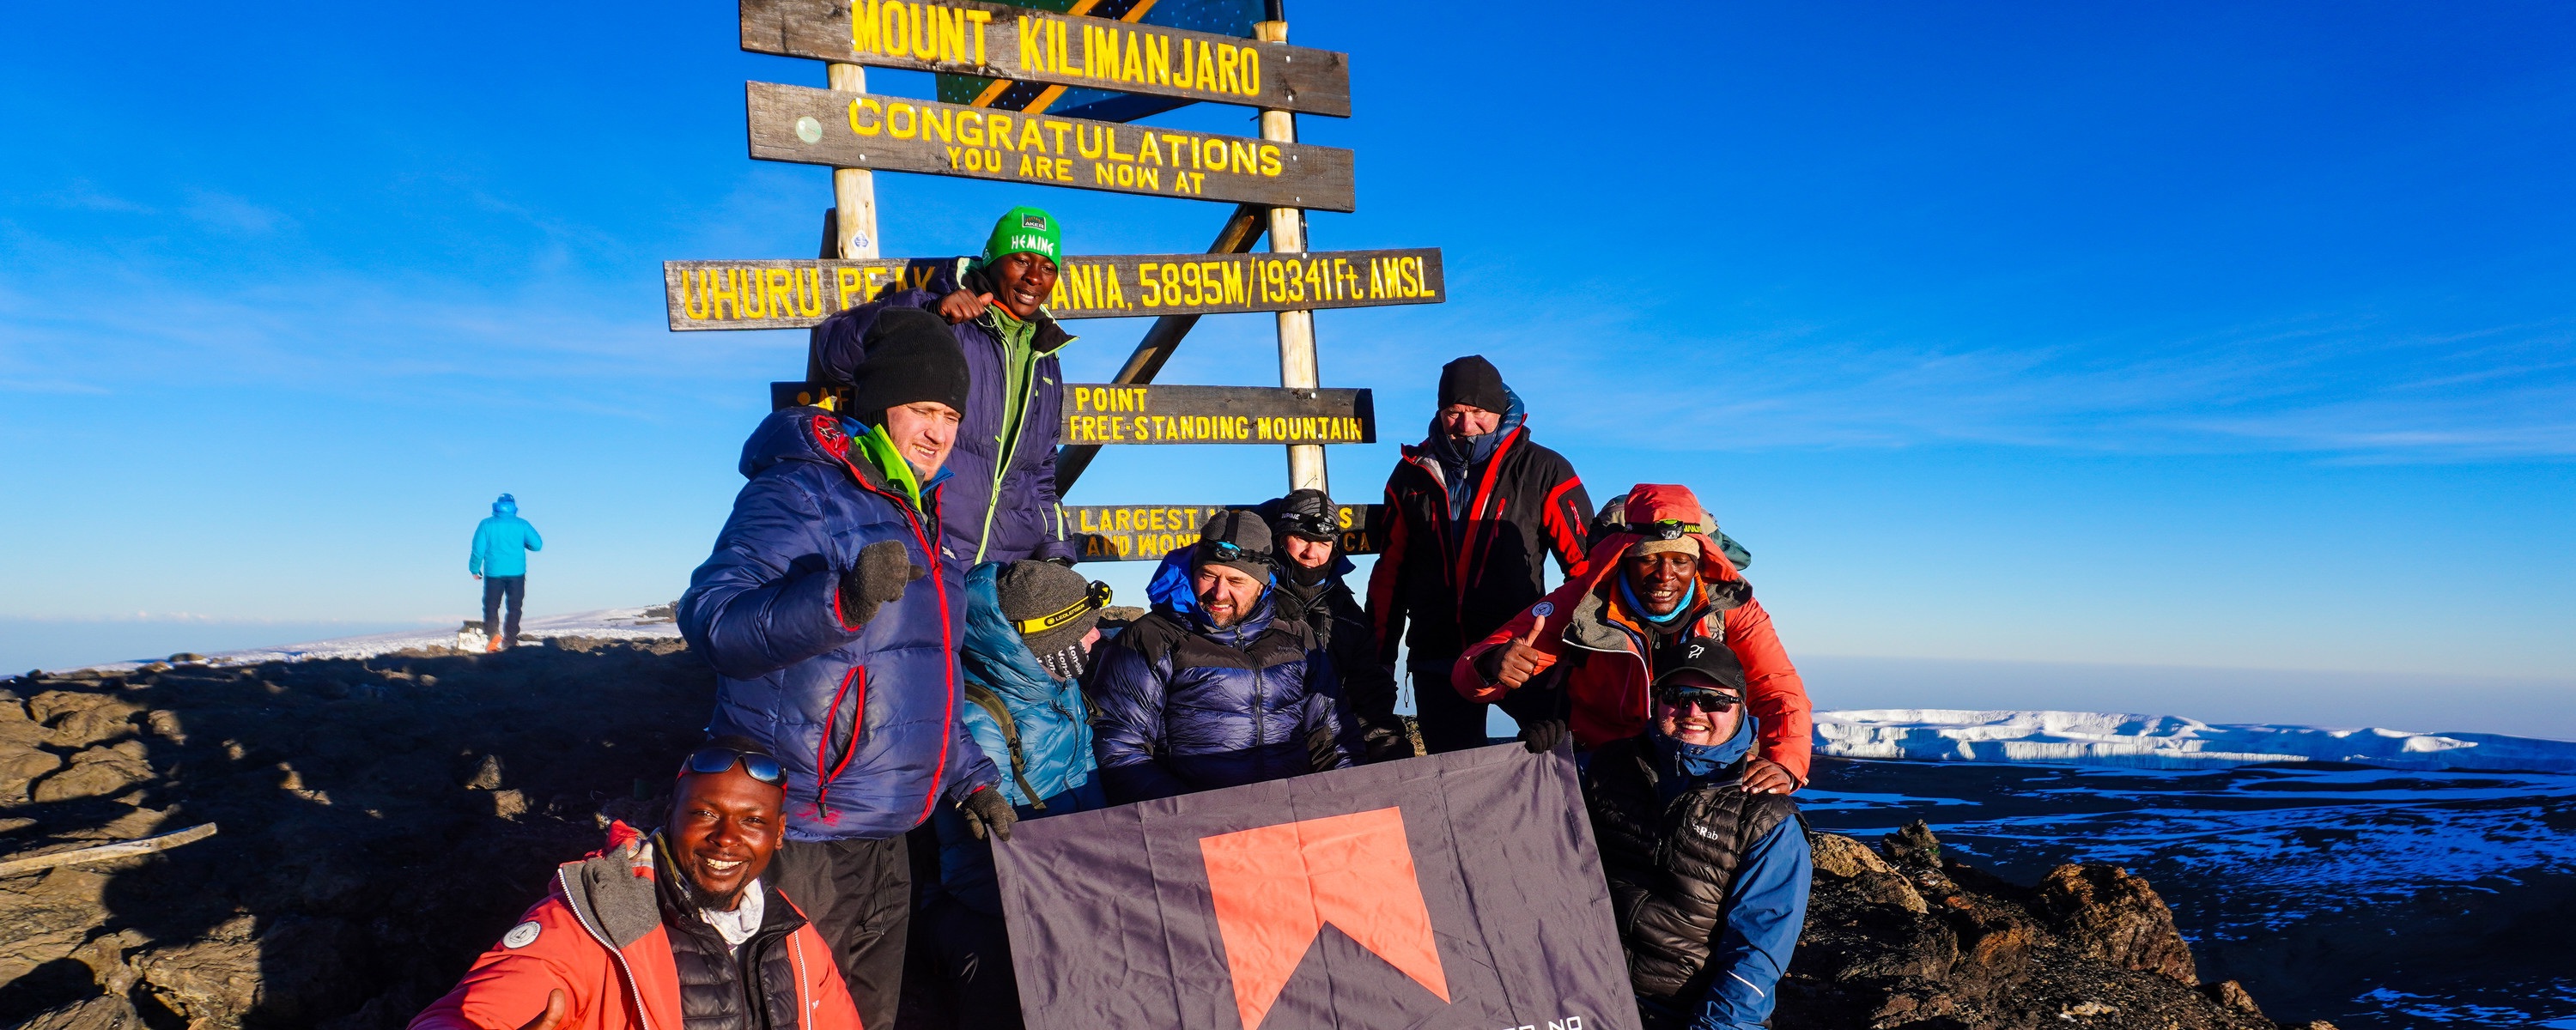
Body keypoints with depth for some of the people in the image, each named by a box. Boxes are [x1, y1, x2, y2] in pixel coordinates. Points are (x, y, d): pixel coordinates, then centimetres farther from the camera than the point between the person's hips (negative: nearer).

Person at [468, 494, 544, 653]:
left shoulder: (486, 525, -3)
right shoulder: (522, 524, -1)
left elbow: (478, 550, -3)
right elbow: (537, 544, -4)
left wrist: (474, 569, 9)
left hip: (493, 572, -1)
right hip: (517, 572, 1)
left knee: (491, 605, 9)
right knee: (514, 607, 10)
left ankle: (493, 633, -11)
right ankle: (510, 640, 9)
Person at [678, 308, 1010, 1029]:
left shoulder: (916, 514, 15)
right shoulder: (800, 494, -13)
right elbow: (710, 619, -28)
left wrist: (971, 778, 20)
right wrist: (842, 601, -42)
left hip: (881, 840, 9)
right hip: (799, 840, -8)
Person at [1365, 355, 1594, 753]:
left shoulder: (1542, 471, -1)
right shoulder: (1412, 475, 9)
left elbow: (1585, 563, 1)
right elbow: (1390, 569, 16)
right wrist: (1380, 655, 14)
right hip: (1436, 663, 3)